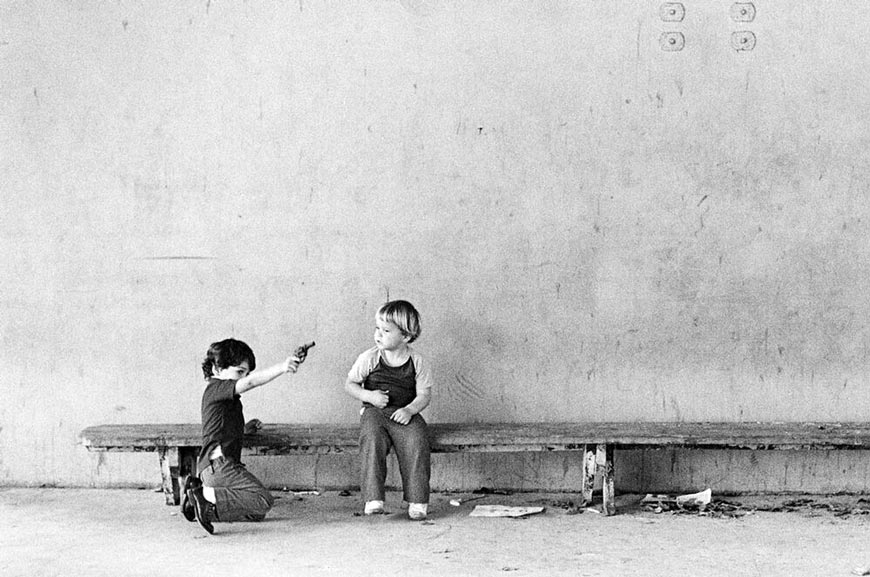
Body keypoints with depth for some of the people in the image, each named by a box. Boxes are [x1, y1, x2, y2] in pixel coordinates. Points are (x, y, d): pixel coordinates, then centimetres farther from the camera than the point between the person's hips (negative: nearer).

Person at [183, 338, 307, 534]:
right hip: (218, 464, -10)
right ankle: (207, 494, -18)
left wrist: (244, 429, 21)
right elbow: (250, 382, -23)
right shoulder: (215, 388, -6)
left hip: (213, 467, 10)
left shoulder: (229, 398, 24)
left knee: (256, 513, 7)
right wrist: (282, 368, -33)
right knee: (264, 500, -19)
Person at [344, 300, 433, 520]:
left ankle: (417, 499, -21)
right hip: (374, 411, 0)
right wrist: (369, 396, -11)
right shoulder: (369, 358, 2)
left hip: (405, 414, 0)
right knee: (371, 438, -31)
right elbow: (350, 384, 8)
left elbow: (424, 394, 0)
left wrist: (409, 410, -19)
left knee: (416, 440, -29)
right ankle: (373, 499, -29)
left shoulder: (417, 362, 1)